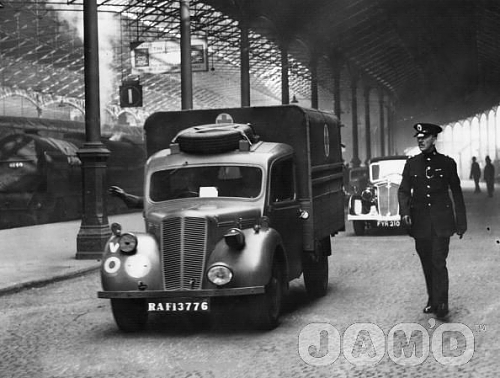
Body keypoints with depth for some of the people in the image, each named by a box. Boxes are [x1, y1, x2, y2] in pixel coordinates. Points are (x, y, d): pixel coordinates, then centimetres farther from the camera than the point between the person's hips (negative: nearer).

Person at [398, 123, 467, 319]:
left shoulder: (447, 163, 3)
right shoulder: (411, 164, 8)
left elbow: (457, 193, 7)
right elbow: (403, 190, 6)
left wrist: (461, 222, 5)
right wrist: (404, 211, -13)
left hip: (441, 221, -3)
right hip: (420, 222, 3)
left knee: (439, 262, -11)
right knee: (427, 264, 9)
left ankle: (441, 303, -10)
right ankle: (433, 300, 20)